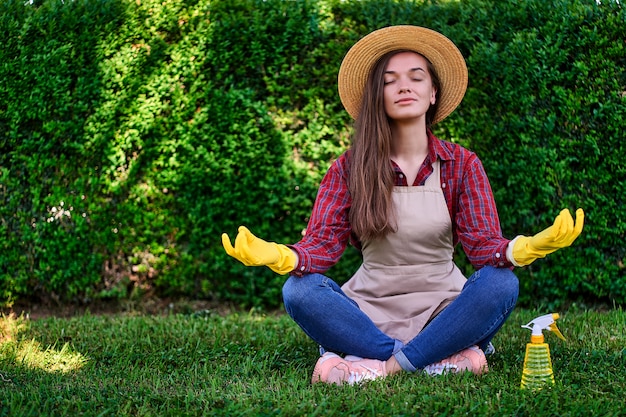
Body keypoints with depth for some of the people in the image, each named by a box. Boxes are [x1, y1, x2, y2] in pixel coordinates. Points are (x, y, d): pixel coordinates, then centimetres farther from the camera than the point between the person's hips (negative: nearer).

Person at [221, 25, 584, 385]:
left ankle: (381, 366, -25)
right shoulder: (350, 168, 2)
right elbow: (324, 242, -8)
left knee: (501, 283, -29)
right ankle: (445, 358, -27)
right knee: (300, 289, -27)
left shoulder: (462, 165, 2)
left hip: (442, 309, 0)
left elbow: (483, 245, -9)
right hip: (371, 309, 0)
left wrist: (525, 248, -33)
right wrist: (281, 257, -33)